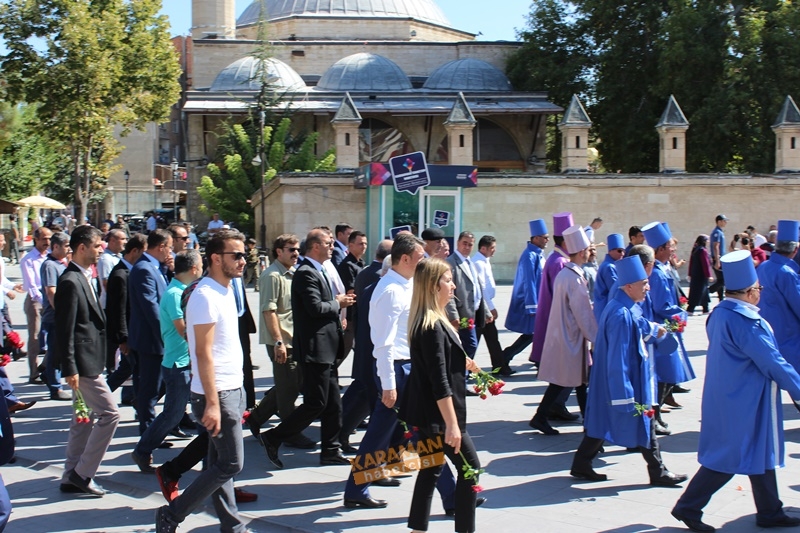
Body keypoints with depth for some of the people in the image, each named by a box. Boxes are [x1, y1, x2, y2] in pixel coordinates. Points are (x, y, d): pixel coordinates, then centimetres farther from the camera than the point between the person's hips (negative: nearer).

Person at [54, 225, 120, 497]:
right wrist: (69, 369, -21)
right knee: (109, 413, -7)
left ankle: (72, 478, 21)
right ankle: (82, 473, 2)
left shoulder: (83, 278, 12)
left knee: (84, 419, 14)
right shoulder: (70, 282, -18)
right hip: (82, 363, -10)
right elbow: (64, 329, -20)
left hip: (89, 361, 10)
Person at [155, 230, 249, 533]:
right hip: (217, 394, -9)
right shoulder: (205, 296, -17)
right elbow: (203, 353, -21)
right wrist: (212, 403, -23)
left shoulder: (225, 291, 12)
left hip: (231, 390, 9)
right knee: (231, 464, -6)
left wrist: (236, 393, 16)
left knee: (220, 463, 13)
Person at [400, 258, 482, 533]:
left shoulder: (429, 321, 9)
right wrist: (452, 424, -25)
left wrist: (461, 362, 33)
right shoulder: (432, 327, -21)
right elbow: (439, 382, -24)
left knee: (431, 469, 13)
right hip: (439, 414, -9)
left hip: (429, 414, 9)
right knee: (470, 467, 0)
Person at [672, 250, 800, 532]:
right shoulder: (744, 322, -25)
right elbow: (772, 362, -21)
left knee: (759, 453, 18)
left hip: (727, 396, 9)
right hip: (744, 403, -9)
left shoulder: (719, 314, 3)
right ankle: (688, 507, 6)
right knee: (731, 457, 0)